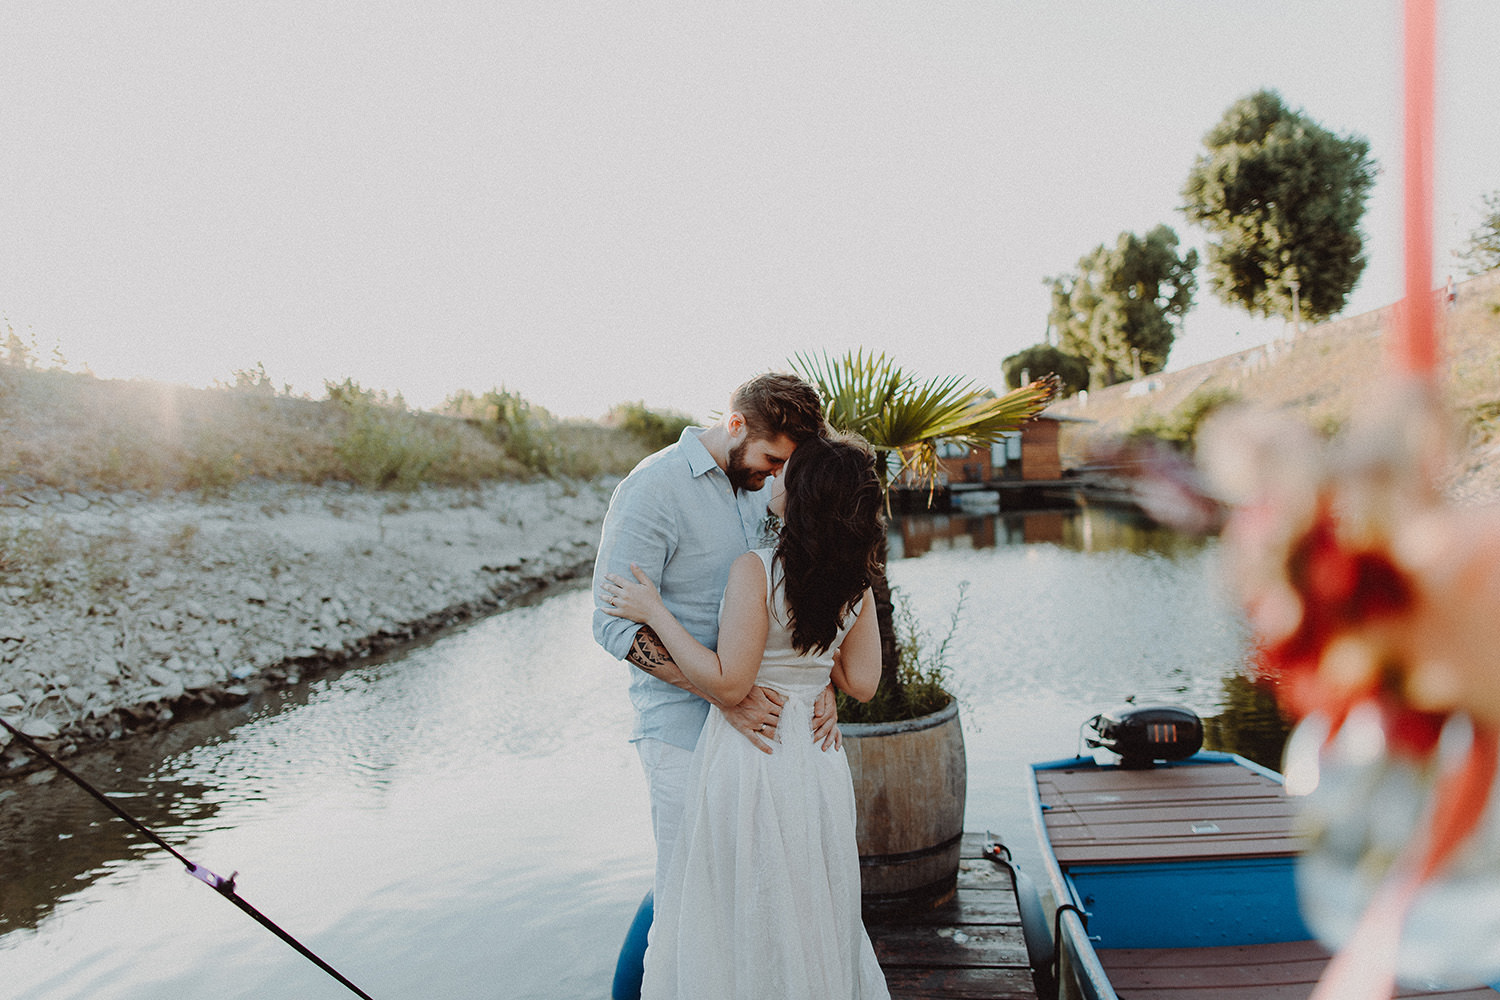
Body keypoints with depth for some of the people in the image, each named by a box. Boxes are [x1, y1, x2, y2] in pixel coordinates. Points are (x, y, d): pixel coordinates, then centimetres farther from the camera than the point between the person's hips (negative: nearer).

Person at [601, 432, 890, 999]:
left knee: (741, 921, 13)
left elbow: (727, 684, -20)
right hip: (818, 761, 6)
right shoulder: (855, 581, -1)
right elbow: (861, 683, 4)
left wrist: (654, 612, -15)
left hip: (751, 759, -6)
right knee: (812, 915, 23)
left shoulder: (756, 571, -20)